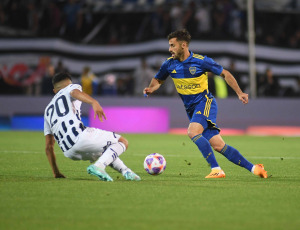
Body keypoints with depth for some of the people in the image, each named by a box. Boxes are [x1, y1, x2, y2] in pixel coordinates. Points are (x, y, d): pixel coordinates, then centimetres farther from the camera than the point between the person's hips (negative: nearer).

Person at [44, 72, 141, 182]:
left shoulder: (48, 110, 32)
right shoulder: (71, 87, 18)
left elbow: (49, 147, 28)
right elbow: (75, 92, -12)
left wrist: (56, 172, 32)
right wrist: (94, 102, -31)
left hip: (69, 152, 6)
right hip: (80, 136, -6)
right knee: (123, 142, 5)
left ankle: (125, 171, 10)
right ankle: (98, 166, -18)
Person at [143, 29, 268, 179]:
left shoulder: (201, 61, -11)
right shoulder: (169, 64, 1)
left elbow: (224, 74, 0)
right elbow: (158, 80, 18)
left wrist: (239, 93, -5)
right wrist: (151, 89, -4)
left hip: (205, 102, -5)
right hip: (191, 109, 5)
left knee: (193, 132, -31)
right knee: (218, 145, -3)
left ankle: (216, 169, -27)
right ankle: (252, 168, 6)